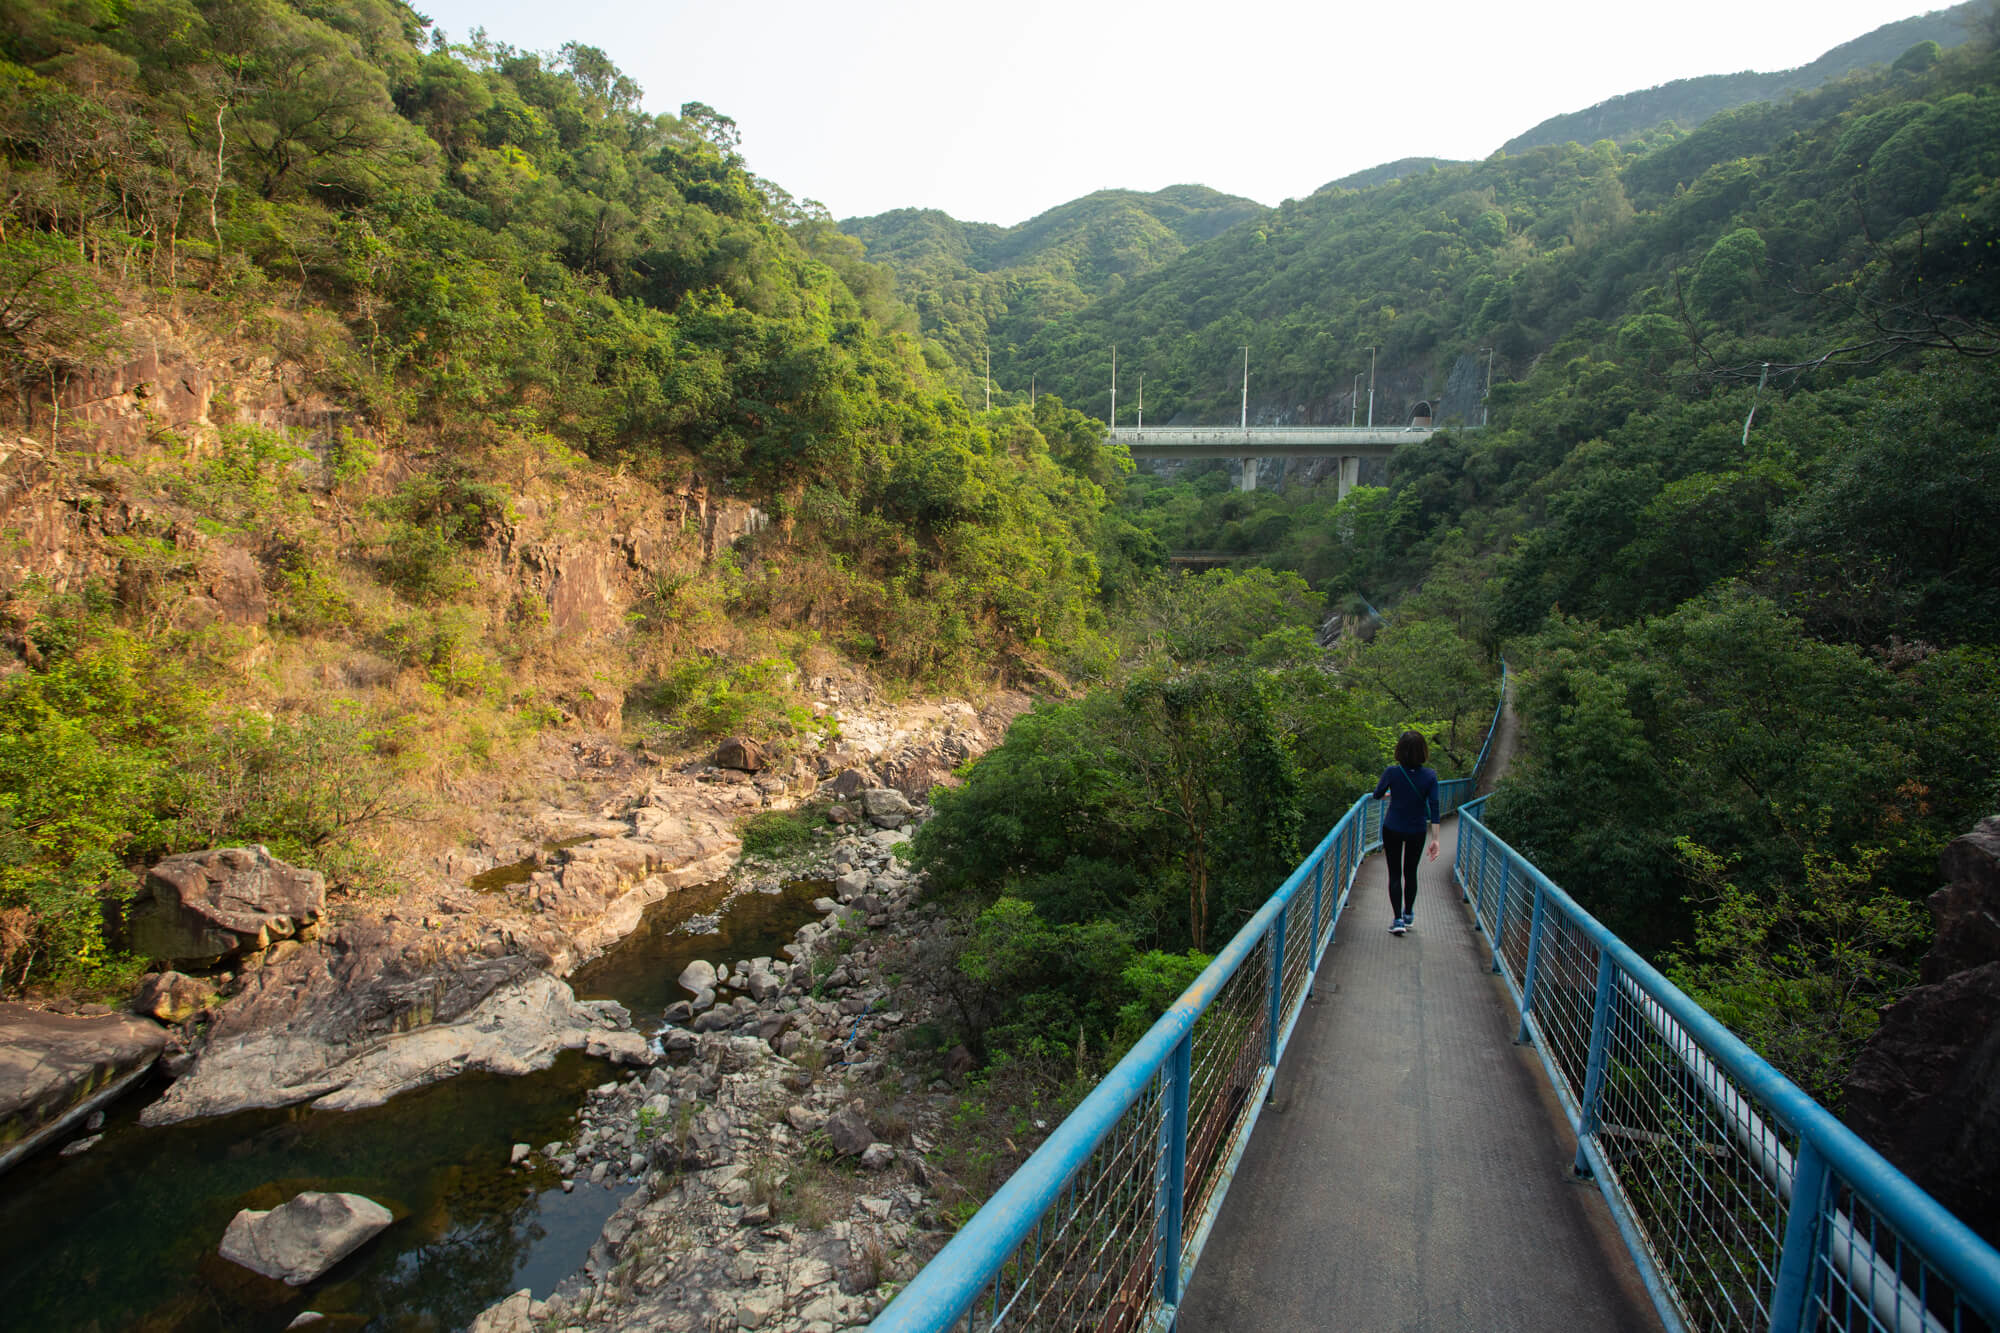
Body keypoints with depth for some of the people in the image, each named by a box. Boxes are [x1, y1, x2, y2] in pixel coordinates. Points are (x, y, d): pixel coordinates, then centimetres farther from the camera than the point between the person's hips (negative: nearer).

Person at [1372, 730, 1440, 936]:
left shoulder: (1392, 772, -17)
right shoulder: (1430, 776, -14)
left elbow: (1377, 795, 0)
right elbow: (1434, 808, -14)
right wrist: (1435, 839, -10)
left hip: (1392, 829, -2)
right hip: (1417, 831, 2)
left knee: (1395, 874, 7)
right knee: (1411, 872, 20)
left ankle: (1398, 919, 0)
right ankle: (1408, 915, 35)